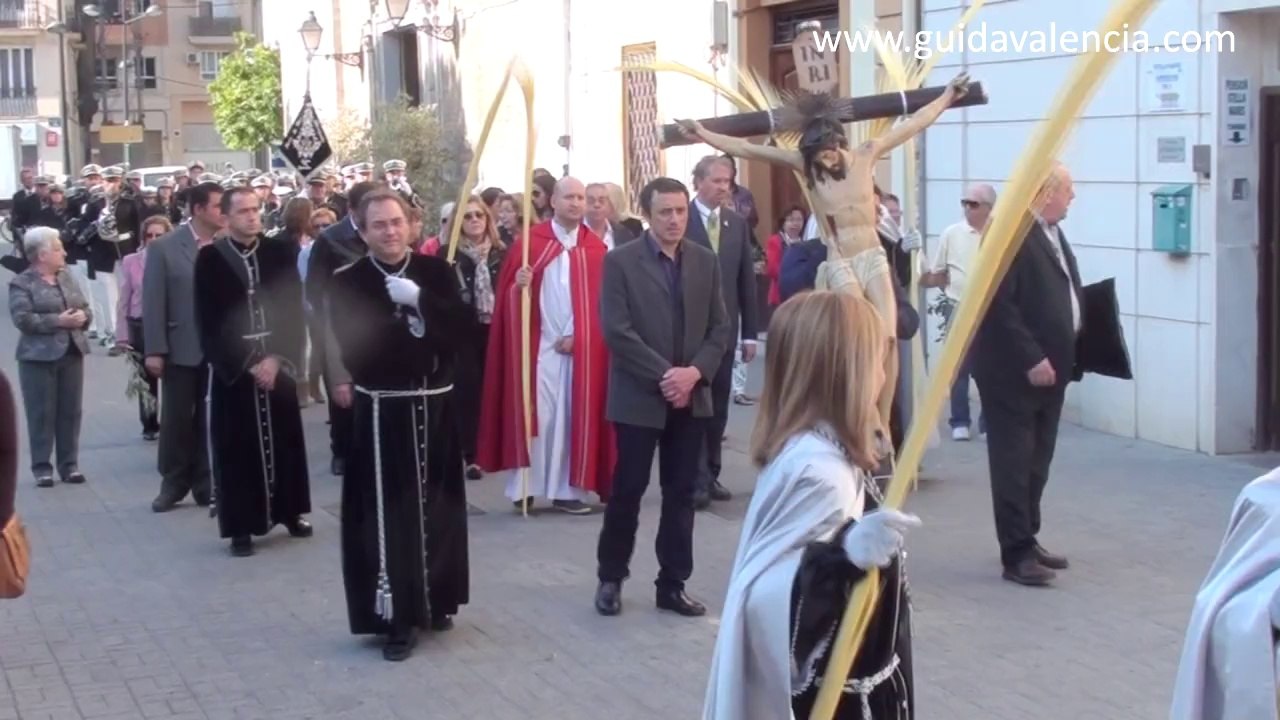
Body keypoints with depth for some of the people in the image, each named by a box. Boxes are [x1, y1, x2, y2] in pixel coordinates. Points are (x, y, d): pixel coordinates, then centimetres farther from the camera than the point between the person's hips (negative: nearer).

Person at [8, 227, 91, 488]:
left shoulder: (67, 277, 13)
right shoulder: (21, 283, -5)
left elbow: (86, 308, 13)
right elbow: (22, 319, -16)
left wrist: (82, 317, -10)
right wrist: (58, 321, -21)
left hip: (72, 353, 5)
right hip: (39, 357, -5)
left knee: (71, 411, 6)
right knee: (41, 413, -1)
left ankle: (69, 464, 13)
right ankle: (41, 467, 6)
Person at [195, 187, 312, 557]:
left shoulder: (281, 253, 3)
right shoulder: (210, 258, -4)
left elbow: (295, 311, 2)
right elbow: (208, 322, -6)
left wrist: (278, 358, -10)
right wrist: (247, 364, -11)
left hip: (277, 363, 2)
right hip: (233, 368, -2)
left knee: (284, 438, 9)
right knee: (238, 445, 1)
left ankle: (290, 512, 24)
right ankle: (241, 525, 8)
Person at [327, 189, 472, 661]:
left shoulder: (435, 271, 4)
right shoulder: (349, 282, -5)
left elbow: (462, 323, -8)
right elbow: (353, 347, -15)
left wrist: (419, 299, -19)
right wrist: (416, 338, -17)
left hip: (434, 405, 3)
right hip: (382, 410, -3)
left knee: (435, 505, 12)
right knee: (388, 512, -4)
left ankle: (433, 601, 27)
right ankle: (397, 616, 3)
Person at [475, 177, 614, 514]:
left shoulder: (596, 248, 5)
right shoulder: (530, 240, 2)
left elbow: (600, 301, 3)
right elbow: (508, 292, 0)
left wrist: (578, 336, -6)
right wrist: (519, 284, -22)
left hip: (582, 347, 2)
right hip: (538, 344, -2)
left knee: (575, 417, 2)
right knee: (534, 413, -3)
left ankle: (567, 489, 7)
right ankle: (525, 486, 3)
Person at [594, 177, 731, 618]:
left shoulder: (706, 261, 7)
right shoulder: (621, 261, -6)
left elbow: (721, 328, 5)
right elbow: (617, 331, -12)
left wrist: (695, 372, -11)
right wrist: (662, 375, -18)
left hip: (692, 396, 4)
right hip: (639, 397, -4)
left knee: (681, 493, 7)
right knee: (628, 489, 3)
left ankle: (673, 584, 16)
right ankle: (611, 577, 19)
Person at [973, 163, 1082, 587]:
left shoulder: (1051, 234, 15)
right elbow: (998, 304, -21)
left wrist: (1065, 353, 8)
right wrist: (1031, 359, -21)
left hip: (1048, 368, 9)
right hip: (1013, 371, -9)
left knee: (1037, 462, 14)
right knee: (1014, 462, -3)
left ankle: (1027, 540, 24)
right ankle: (1016, 554, 1)